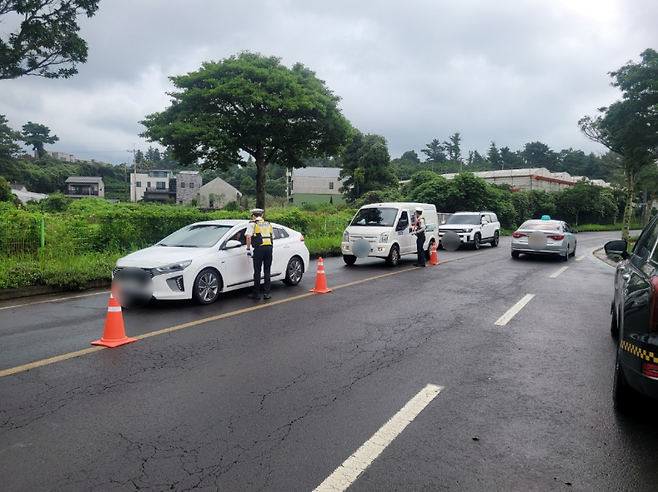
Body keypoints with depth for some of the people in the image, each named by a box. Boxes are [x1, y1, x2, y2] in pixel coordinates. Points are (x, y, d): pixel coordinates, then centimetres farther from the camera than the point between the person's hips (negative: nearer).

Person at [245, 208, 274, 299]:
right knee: (267, 271, 9)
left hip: (259, 248, -4)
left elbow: (249, 237, -7)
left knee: (257, 271, 3)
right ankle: (266, 293, 9)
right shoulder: (268, 224, 20)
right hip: (269, 247, 4)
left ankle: (256, 293, 8)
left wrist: (248, 249, -2)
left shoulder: (252, 224, 4)